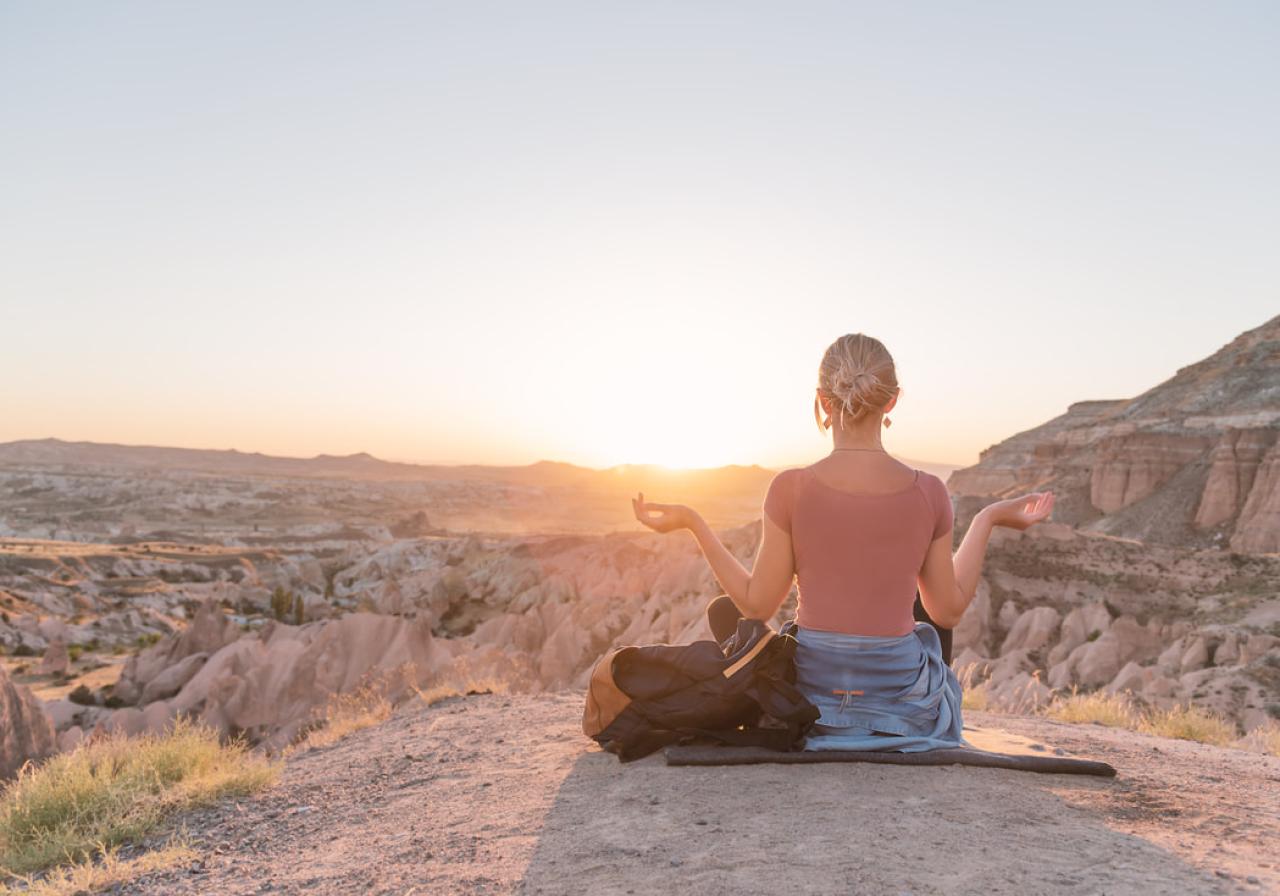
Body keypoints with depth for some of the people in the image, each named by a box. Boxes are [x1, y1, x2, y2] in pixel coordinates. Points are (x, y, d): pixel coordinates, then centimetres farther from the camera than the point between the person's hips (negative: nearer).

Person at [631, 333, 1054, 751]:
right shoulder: (928, 493, -9)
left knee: (723, 609, 27)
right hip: (903, 705, 2)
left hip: (809, 697, -2)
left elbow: (757, 606, -8)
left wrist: (692, 523, -2)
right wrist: (986, 520, 10)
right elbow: (949, 610, 1)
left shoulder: (791, 488, -14)